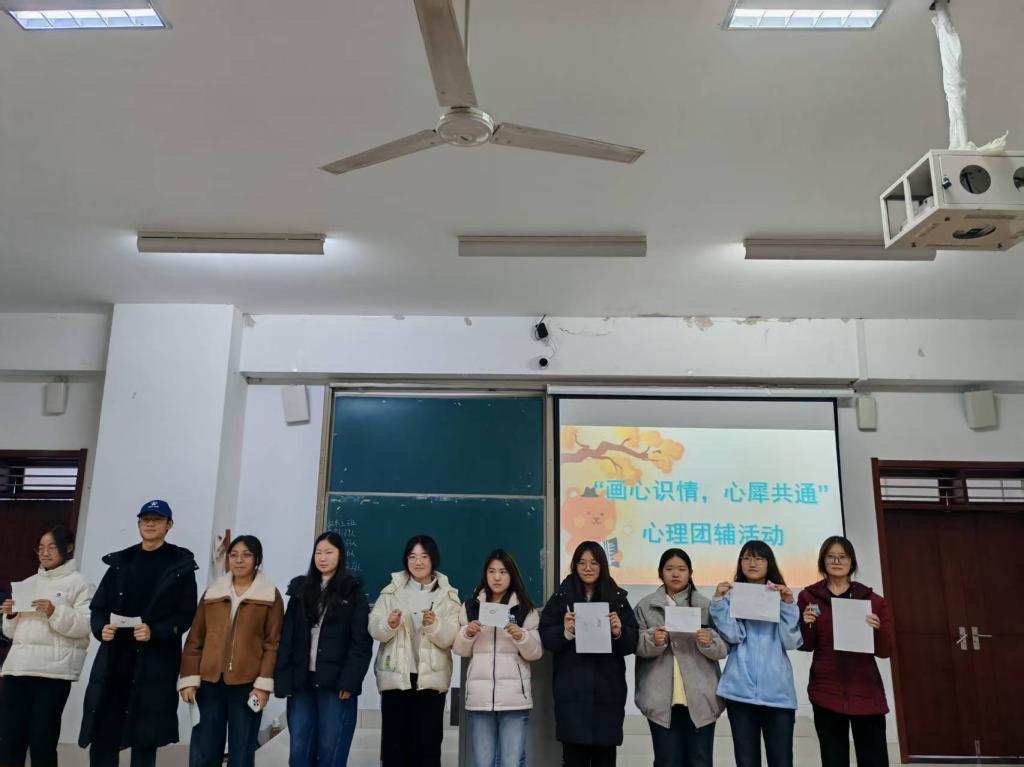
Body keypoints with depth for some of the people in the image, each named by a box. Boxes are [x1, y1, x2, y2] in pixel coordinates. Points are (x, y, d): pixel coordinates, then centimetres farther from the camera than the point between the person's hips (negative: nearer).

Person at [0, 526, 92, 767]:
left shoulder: (78, 583, 1)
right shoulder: (29, 583, 20)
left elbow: (86, 626, -9)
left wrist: (55, 613, -19)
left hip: (53, 670, -6)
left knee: (42, 740, -2)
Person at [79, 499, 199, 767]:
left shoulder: (180, 565, 0)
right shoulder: (120, 561, 13)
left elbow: (187, 614, -5)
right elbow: (98, 606, 12)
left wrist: (155, 632, -19)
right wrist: (101, 628, -8)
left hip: (155, 662, -4)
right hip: (114, 659, 4)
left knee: (144, 739, 2)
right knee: (102, 735, 4)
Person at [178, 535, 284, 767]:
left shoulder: (271, 596, 0)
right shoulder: (212, 592, 9)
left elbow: (273, 644, -3)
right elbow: (195, 639, 9)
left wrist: (263, 684, -10)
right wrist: (189, 679, 1)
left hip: (247, 684, -3)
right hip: (210, 682, 3)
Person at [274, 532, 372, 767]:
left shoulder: (352, 592, 1)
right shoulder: (301, 589, 11)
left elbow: (361, 642, -5)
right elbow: (287, 638, 7)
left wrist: (350, 681, -14)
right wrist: (282, 680, -2)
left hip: (335, 682, -3)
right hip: (302, 681, 3)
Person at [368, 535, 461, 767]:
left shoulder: (447, 595, 3)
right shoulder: (392, 591, 5)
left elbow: (450, 638, -6)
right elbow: (374, 630, -3)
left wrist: (433, 625, -24)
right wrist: (389, 624, -24)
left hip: (431, 678, 0)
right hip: (396, 676, 1)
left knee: (428, 743, 4)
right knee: (394, 742, 4)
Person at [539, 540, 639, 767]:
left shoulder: (617, 598, 7)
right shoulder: (561, 597, 5)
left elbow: (633, 642, 3)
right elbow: (546, 637, -2)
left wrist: (619, 632, -17)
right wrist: (565, 631, -20)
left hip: (608, 689, 1)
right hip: (572, 690, -1)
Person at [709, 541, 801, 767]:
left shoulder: (782, 596, 8)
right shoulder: (731, 596, 5)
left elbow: (791, 641, -3)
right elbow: (733, 636, -9)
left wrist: (788, 604, -11)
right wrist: (719, 600, -15)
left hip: (778, 690, 0)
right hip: (740, 689, 0)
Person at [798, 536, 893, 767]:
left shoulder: (872, 599, 5)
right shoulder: (809, 597, 2)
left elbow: (885, 651, 4)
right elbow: (806, 645, 3)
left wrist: (878, 629, -15)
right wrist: (807, 624, -17)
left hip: (867, 692, 1)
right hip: (827, 693, -1)